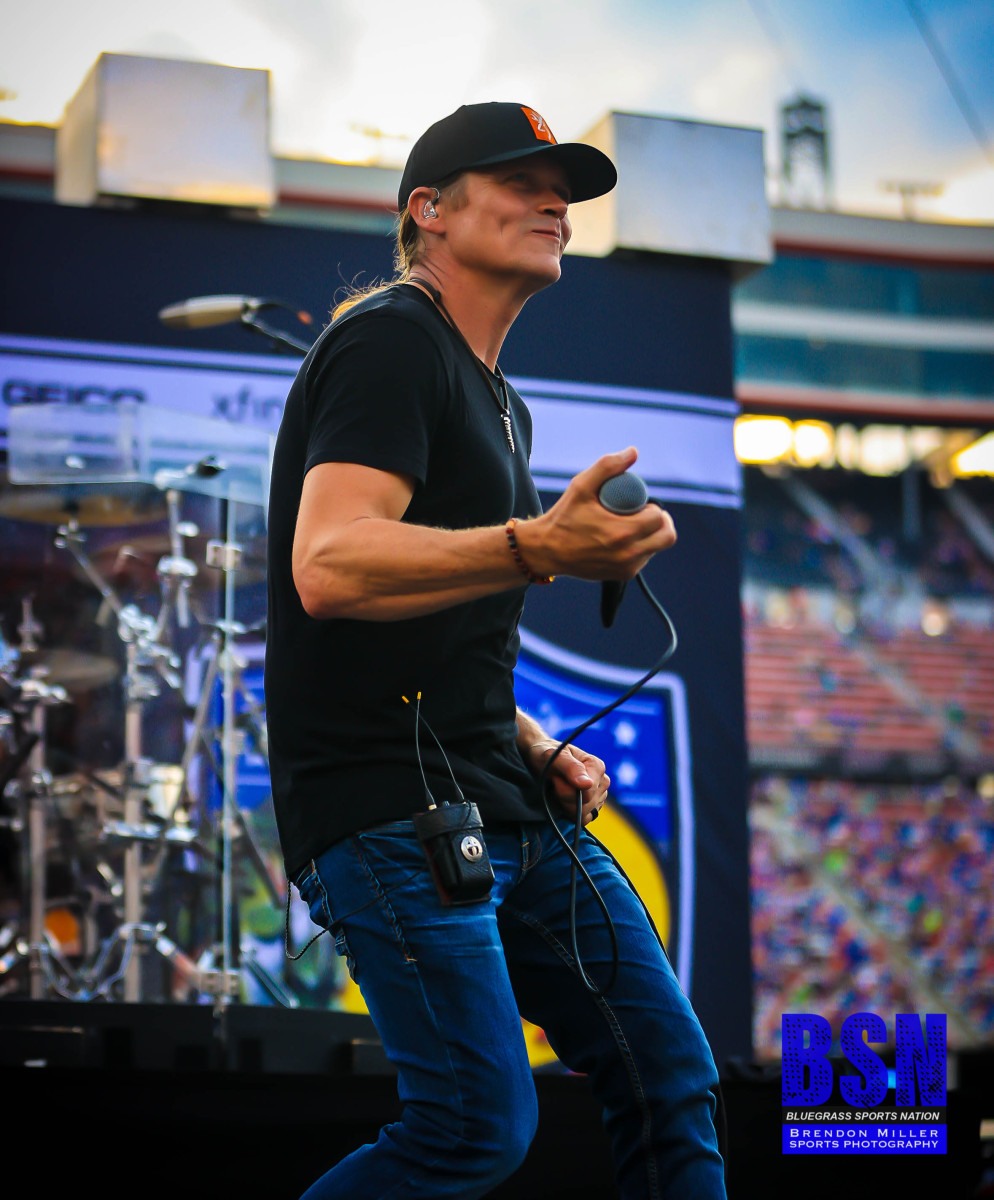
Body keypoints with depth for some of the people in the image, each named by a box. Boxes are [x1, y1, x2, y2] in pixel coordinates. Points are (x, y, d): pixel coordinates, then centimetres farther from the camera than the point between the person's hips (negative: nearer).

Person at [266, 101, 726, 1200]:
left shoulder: (499, 404, 22)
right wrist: (537, 549, -36)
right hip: (388, 808, -9)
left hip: (508, 809, 9)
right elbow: (329, 568, -24)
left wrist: (541, 754, 13)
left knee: (668, 1078, 4)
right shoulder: (391, 344, -8)